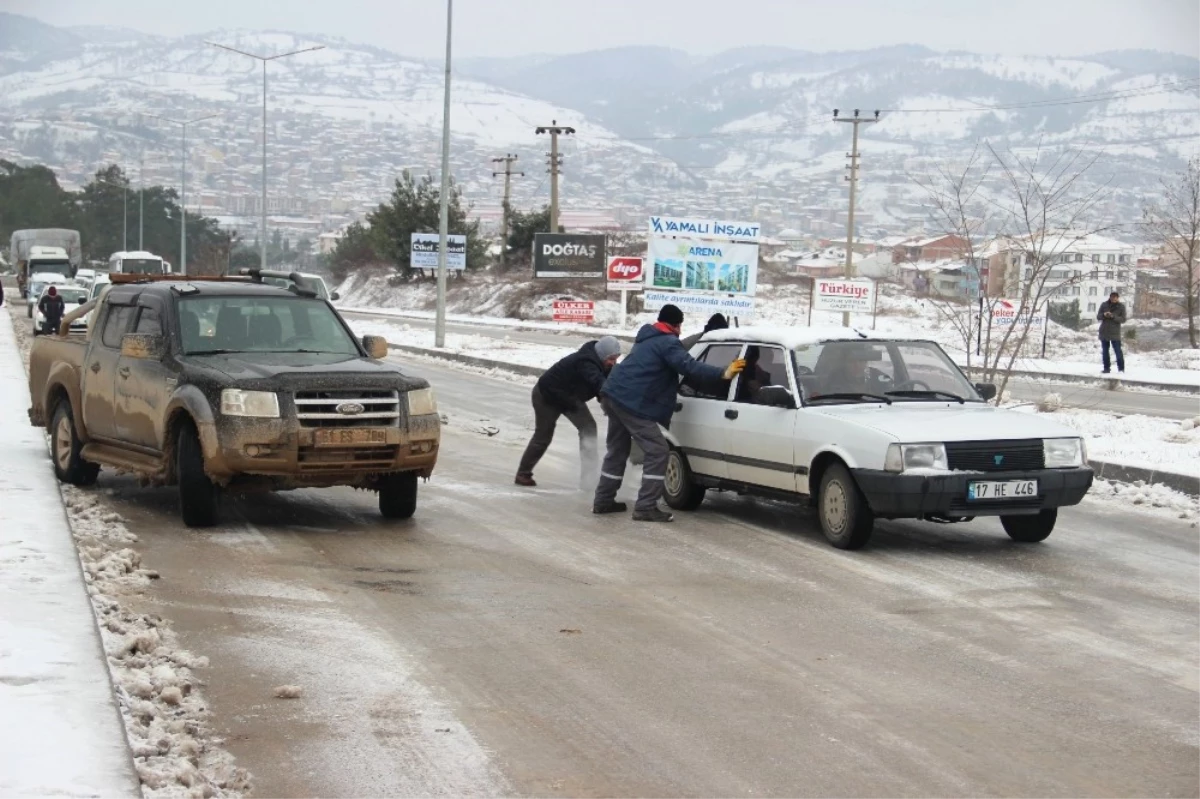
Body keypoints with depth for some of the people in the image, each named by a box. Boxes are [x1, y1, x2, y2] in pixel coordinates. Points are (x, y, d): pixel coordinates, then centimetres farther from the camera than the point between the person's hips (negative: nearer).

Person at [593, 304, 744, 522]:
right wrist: (723, 373, -24)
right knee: (657, 451, -8)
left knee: (618, 449, 21)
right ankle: (646, 507, -12)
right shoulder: (668, 342, -7)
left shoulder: (649, 338, 24)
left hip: (614, 395, 10)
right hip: (632, 402, -10)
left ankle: (603, 500, 26)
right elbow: (689, 366, -20)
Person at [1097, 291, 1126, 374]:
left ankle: (1121, 369, 2)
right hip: (1104, 332, 3)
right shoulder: (1104, 305, 2)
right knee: (1104, 351, 7)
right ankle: (1106, 368, 15)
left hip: (1115, 333, -3)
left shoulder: (1121, 306, -2)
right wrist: (1104, 315, -18)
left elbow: (1123, 319, -5)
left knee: (1118, 351, -6)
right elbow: (1098, 317, 4)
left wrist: (1113, 317, -21)